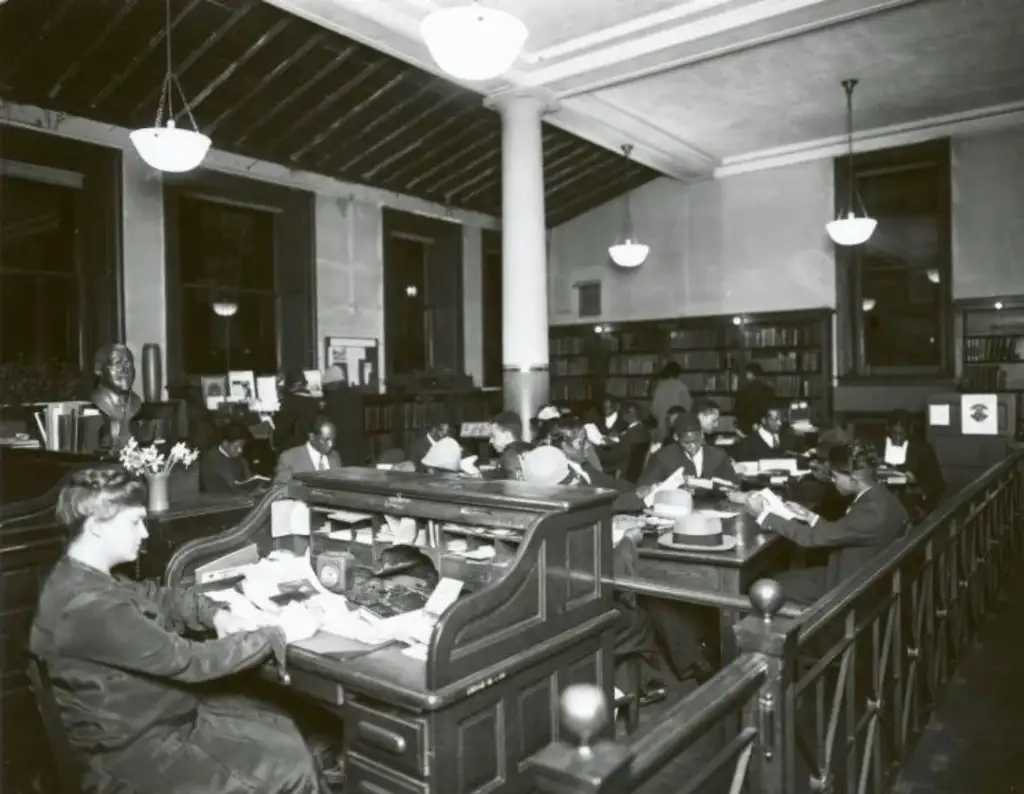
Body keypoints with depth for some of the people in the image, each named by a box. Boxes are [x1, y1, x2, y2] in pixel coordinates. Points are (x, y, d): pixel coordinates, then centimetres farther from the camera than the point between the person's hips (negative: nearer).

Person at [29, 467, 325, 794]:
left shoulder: (82, 579, 1)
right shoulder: (89, 607, -30)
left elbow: (157, 595, 15)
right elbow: (190, 662, -27)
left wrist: (217, 614, -4)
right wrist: (281, 634, -18)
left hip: (153, 713, 10)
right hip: (138, 747, -10)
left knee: (285, 732, 8)